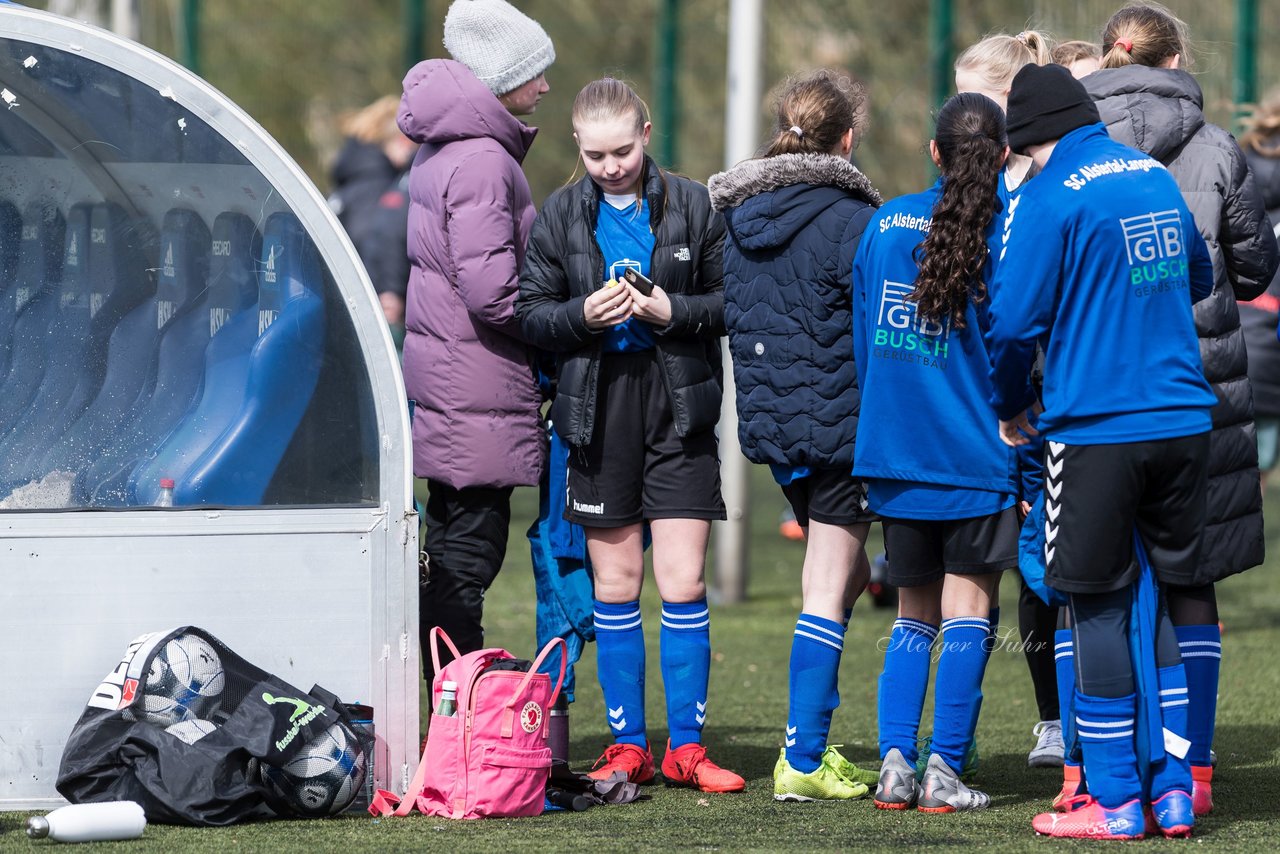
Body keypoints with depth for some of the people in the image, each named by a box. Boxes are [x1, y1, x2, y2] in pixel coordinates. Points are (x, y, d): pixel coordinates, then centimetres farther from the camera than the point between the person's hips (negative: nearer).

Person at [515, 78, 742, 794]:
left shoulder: (692, 205, 0)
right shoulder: (562, 214, 5)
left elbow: (732, 299, 2)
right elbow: (530, 311, 6)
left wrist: (675, 311, -15)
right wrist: (581, 315, -13)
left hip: (679, 410, -2)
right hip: (598, 411, 2)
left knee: (684, 585, -5)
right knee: (616, 586, 5)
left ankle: (687, 747, 4)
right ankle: (627, 747, 12)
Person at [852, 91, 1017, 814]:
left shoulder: (886, 225, 4)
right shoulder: (1007, 232, -8)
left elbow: (862, 342, 11)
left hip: (894, 449, 4)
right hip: (976, 453, -4)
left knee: (914, 613, 14)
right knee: (968, 612, 3)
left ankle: (896, 762, 4)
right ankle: (944, 773, -2)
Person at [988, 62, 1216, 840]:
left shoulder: (1053, 198, -10)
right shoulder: (1158, 179, 11)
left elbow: (1014, 321, -11)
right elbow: (1200, 280, 27)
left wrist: (1012, 409, 6)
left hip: (1095, 428, -6)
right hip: (1182, 421, 6)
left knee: (1099, 608, 3)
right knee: (1167, 601, 13)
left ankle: (1115, 800, 5)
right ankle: (1174, 788, 12)